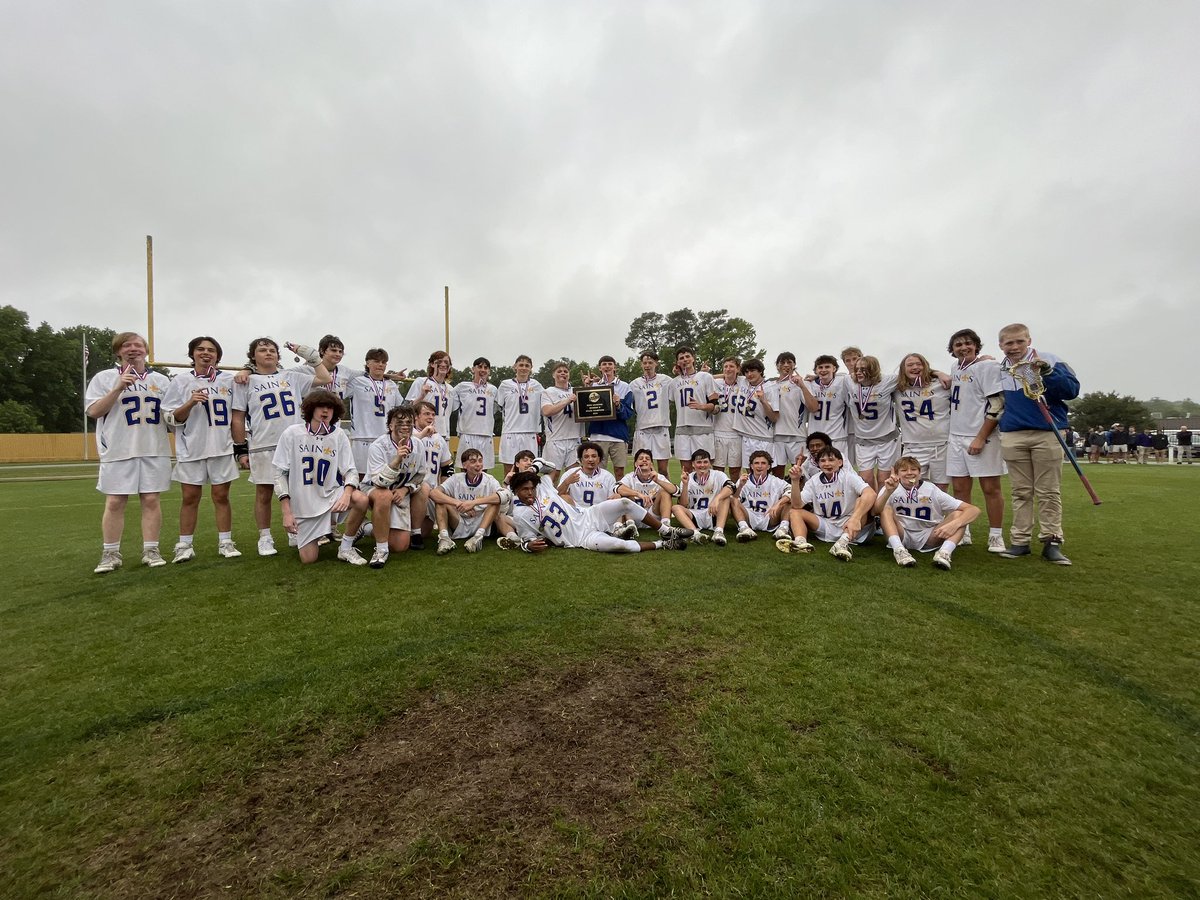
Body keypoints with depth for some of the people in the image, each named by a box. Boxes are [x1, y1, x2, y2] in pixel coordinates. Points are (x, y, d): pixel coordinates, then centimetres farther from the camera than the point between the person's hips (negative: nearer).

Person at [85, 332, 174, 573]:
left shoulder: (161, 380, 14)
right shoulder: (104, 378, 6)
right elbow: (93, 411, -3)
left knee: (151, 500, 2)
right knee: (114, 502, 1)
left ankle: (151, 551, 8)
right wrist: (118, 388, -12)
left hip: (154, 450, 2)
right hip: (118, 451, -1)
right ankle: (110, 554, 11)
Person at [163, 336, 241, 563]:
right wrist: (190, 403, -15)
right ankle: (184, 546, 14)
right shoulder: (181, 381, 3)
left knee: (221, 496, 5)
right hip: (191, 449, -1)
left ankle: (226, 543, 12)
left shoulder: (228, 380, 7)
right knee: (190, 497, 4)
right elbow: (172, 418, 1)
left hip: (222, 448, 1)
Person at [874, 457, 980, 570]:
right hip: (900, 537, -1)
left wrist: (954, 524, -31)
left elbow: (974, 510, -12)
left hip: (928, 538, 1)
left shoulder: (932, 490, -8)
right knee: (886, 509, -25)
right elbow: (875, 511, -27)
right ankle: (899, 550, -37)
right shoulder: (892, 489, -9)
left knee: (959, 514, -17)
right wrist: (888, 492, -43)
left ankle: (944, 552, -35)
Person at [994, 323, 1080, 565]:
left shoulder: (1049, 361, 0)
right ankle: (1020, 541, 14)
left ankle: (1052, 542, 10)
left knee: (1049, 492, 2)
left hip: (1047, 435, -3)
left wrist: (1046, 371, -21)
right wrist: (993, 412, 7)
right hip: (1012, 438, 3)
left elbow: (1072, 390, -11)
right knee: (1021, 492, 8)